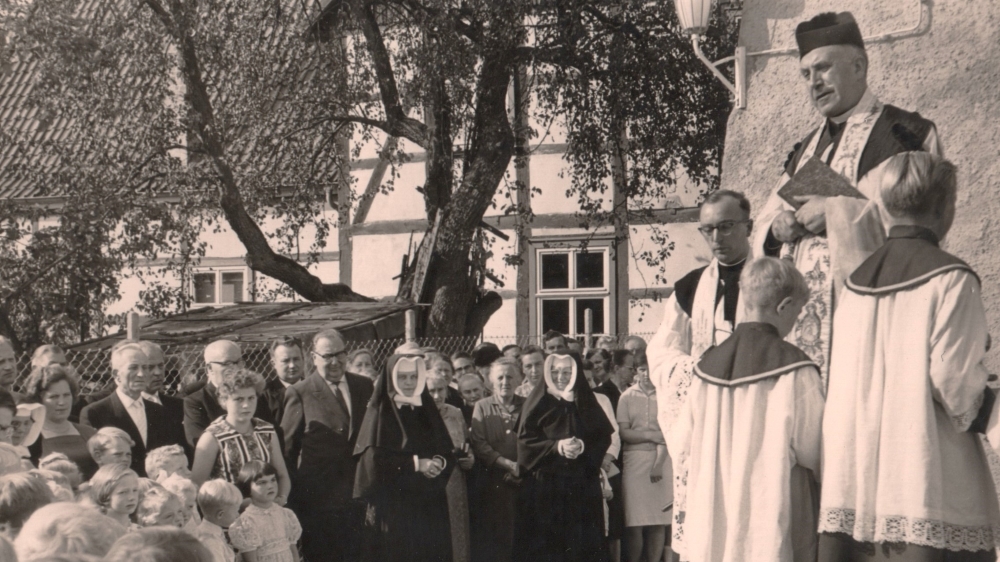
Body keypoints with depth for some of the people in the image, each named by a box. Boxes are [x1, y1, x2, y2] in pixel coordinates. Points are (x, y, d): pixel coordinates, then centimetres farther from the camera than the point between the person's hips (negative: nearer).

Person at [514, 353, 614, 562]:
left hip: (582, 484, 2)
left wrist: (583, 447, -14)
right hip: (544, 484, -2)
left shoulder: (586, 402, 10)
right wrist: (557, 446, -14)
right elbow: (525, 440, -2)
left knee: (580, 542, -2)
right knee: (546, 543, -5)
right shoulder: (539, 401, 5)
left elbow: (604, 437, 4)